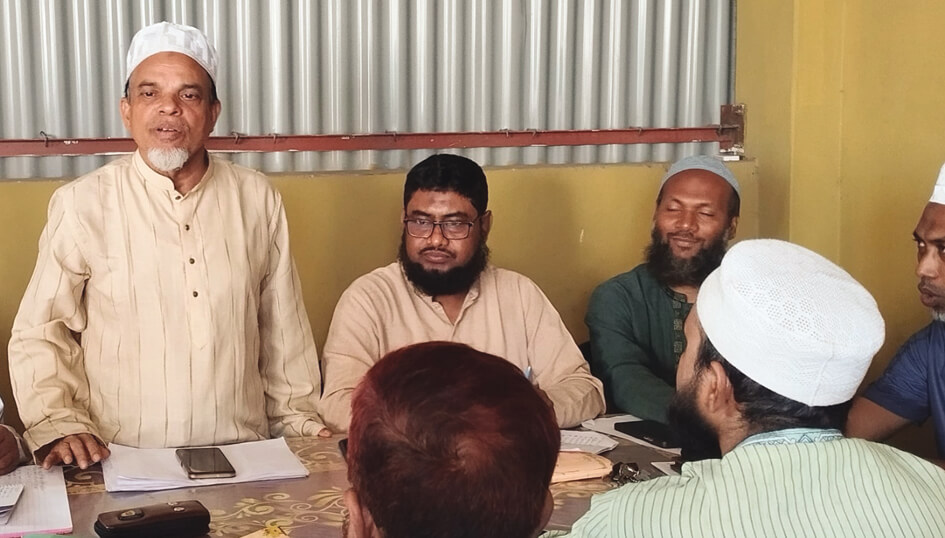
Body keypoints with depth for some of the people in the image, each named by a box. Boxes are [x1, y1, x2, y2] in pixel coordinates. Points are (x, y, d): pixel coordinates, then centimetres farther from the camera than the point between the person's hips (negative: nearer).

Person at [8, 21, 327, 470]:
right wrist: (59, 424, -9)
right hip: (122, 462, -2)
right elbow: (38, 335, 4)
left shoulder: (258, 201, 8)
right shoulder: (81, 205, 0)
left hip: (244, 456, 2)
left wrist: (301, 420, 13)